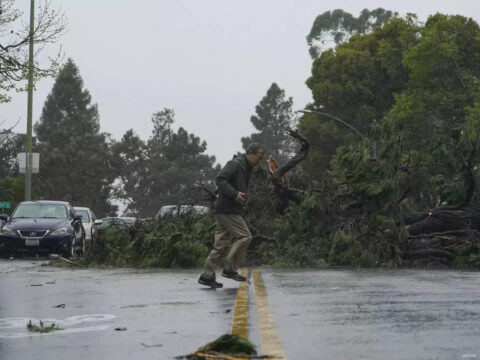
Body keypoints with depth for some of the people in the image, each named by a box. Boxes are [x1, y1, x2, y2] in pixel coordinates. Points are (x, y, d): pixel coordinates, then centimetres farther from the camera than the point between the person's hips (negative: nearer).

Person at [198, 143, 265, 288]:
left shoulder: (246, 168, 21)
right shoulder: (235, 164, -10)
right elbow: (220, 179, -20)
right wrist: (234, 194, -23)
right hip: (227, 209, -10)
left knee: (222, 245, 7)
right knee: (244, 236, -10)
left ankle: (207, 276, 8)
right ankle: (230, 269, -5)